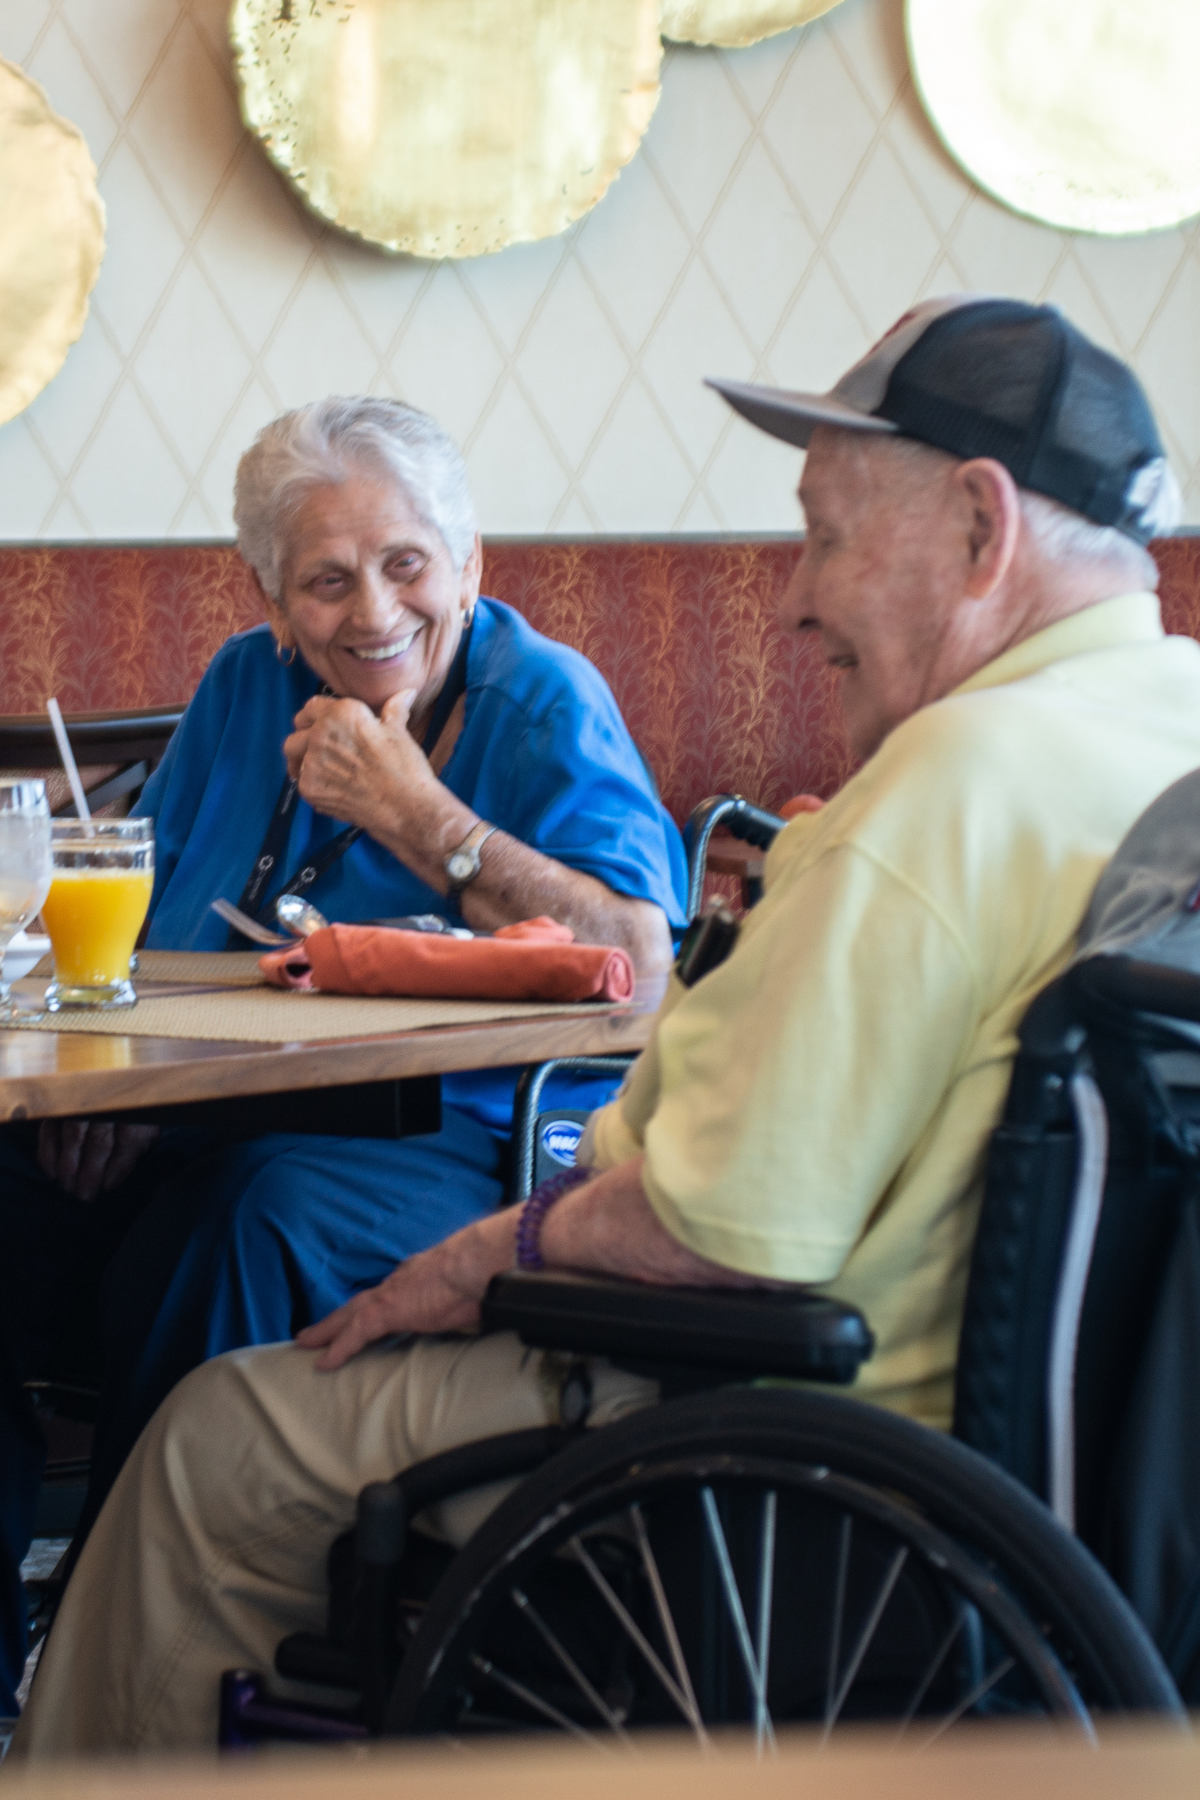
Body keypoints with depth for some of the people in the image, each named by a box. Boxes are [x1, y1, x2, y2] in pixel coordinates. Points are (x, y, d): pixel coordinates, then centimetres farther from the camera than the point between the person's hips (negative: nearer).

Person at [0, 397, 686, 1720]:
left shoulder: (543, 702, 0)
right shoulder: (247, 688, 17)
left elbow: (641, 955, -16)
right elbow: (137, 918, 17)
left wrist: (414, 812, -11)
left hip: (452, 1148, -5)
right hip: (207, 1115, 5)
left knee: (245, 1219, -37)